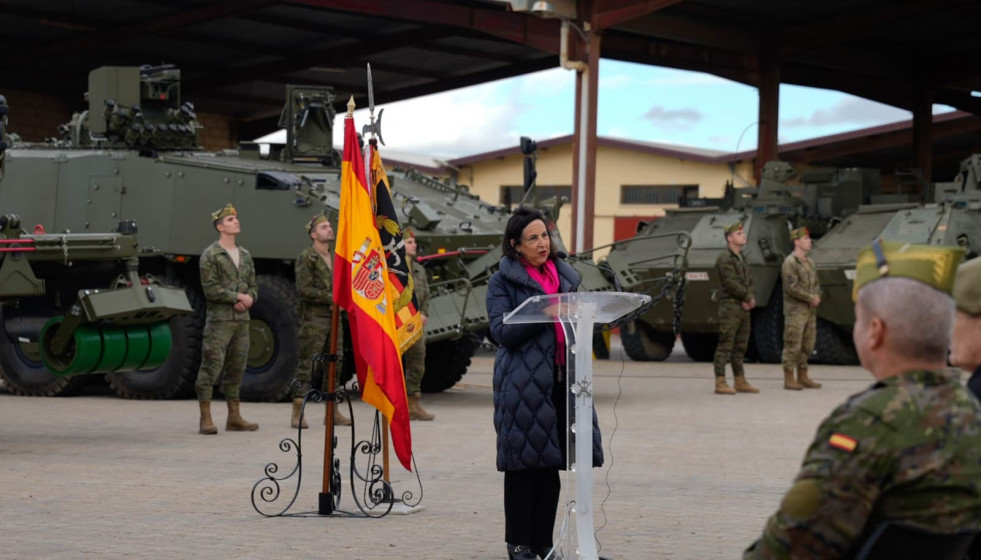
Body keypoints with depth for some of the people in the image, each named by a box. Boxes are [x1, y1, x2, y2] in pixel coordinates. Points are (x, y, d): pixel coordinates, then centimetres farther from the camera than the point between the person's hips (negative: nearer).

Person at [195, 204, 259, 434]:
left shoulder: (245, 256, 17)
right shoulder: (210, 255, -4)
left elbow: (253, 286, 18)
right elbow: (210, 289, -12)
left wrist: (248, 299, -4)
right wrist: (238, 296, -12)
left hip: (242, 320, 7)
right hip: (219, 320, -7)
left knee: (236, 369, 10)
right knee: (211, 367, -8)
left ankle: (234, 418, 17)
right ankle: (205, 420, -6)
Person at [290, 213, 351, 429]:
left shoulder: (335, 259, 16)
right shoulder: (306, 258, -7)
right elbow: (304, 290, -15)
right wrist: (331, 298, -14)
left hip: (333, 319, 7)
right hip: (313, 320, -7)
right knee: (306, 365, -6)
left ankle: (333, 412, 16)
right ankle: (297, 414, -5)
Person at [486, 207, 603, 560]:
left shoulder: (565, 276, 17)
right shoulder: (503, 281, 1)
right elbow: (502, 330, -10)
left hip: (562, 377, 5)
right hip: (523, 381, -5)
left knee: (552, 460, 7)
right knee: (524, 460, -3)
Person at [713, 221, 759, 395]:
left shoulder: (742, 258, 18)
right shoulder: (724, 258, -10)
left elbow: (750, 281, 15)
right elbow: (731, 283, -19)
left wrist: (752, 298, -4)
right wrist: (748, 297, -10)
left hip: (744, 308, 9)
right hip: (730, 307, -9)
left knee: (740, 347, 12)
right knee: (725, 346, -9)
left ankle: (740, 382, 17)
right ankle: (720, 383, -9)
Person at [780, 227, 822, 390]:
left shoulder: (809, 262, 15)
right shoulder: (790, 262, -12)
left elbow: (816, 283, 19)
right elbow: (792, 287, -20)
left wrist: (817, 297, -2)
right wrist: (811, 298, -15)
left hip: (810, 310, 8)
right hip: (795, 311, -8)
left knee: (807, 345, 10)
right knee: (793, 345, -5)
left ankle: (802, 378, 18)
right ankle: (789, 380, -1)